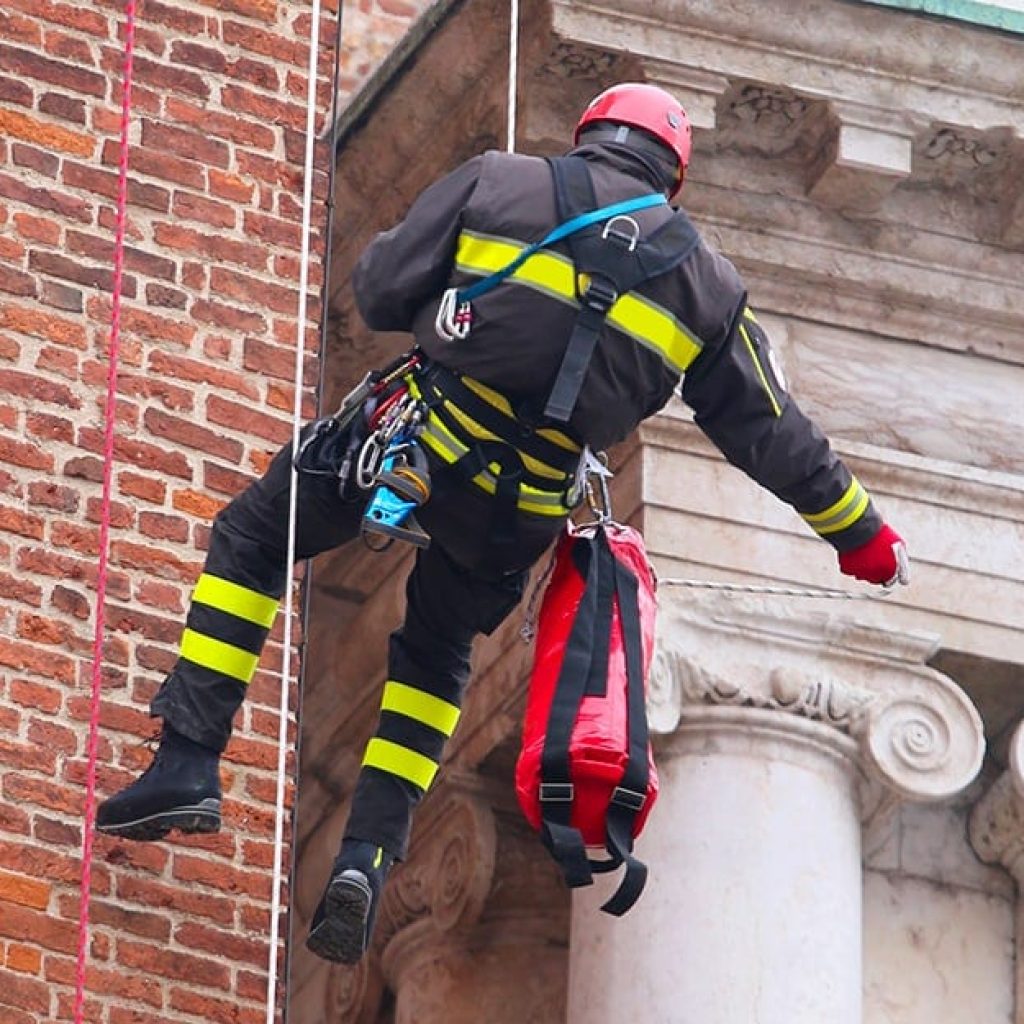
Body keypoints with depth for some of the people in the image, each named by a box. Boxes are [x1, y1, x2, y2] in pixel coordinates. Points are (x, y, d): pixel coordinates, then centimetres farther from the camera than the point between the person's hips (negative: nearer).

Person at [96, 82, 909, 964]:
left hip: (408, 445, -3)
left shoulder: (495, 182, 3)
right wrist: (861, 532, 27)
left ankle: (189, 764, 4)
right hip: (518, 516, 3)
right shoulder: (706, 282, 10)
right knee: (435, 656, 27)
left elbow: (380, 288, 1)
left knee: (250, 541, 18)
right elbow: (771, 434, 15)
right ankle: (367, 857, 11)